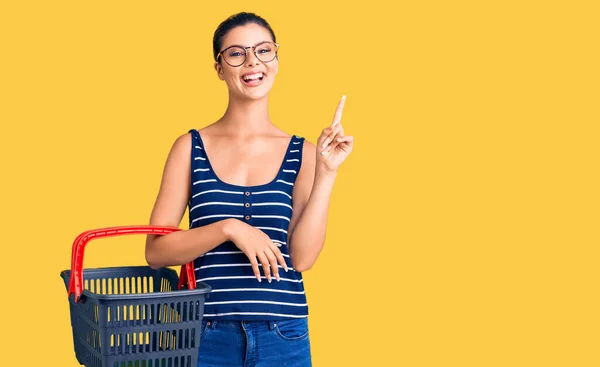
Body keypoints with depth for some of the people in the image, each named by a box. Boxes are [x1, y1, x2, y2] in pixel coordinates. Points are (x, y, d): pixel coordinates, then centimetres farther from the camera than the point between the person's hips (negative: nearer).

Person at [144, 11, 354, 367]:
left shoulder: (301, 153, 1)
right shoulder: (191, 147, 0)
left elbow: (302, 257, -7)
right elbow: (156, 251, -4)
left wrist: (326, 173, -12)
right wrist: (228, 229, -16)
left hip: (284, 338, 1)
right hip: (209, 336, 0)